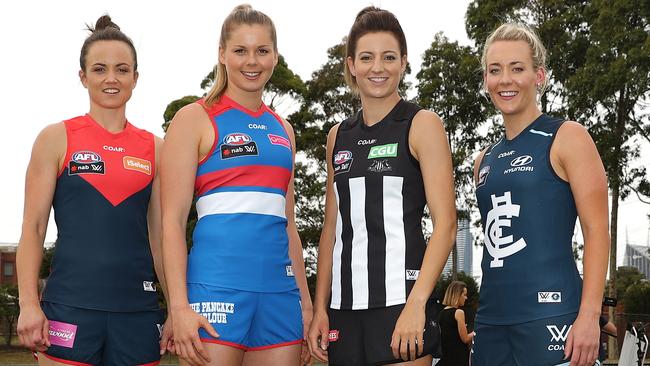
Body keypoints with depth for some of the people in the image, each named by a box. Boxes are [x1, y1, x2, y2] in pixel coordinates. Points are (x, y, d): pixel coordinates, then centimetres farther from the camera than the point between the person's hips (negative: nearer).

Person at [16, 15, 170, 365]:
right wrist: (28, 303, -10)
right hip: (70, 306, -3)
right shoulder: (56, 138, 4)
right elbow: (32, 228, 1)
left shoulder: (154, 148, 11)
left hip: (138, 310, 3)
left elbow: (161, 235, 13)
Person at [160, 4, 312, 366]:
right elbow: (172, 220, -5)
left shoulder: (282, 130, 17)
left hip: (280, 290, 5)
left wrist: (306, 301, 17)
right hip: (218, 282, -5)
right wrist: (179, 306, -13)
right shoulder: (195, 119, 1)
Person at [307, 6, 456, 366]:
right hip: (344, 306, 5)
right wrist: (320, 308, 8)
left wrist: (416, 303, -17)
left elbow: (445, 222, -7)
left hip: (399, 300, -5)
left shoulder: (421, 124, 0)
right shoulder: (339, 136, 15)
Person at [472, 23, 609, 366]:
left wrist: (589, 317, -16)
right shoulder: (485, 161, 16)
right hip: (492, 319, 6)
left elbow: (596, 231, -7)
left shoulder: (566, 138, -1)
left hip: (549, 315, -6)